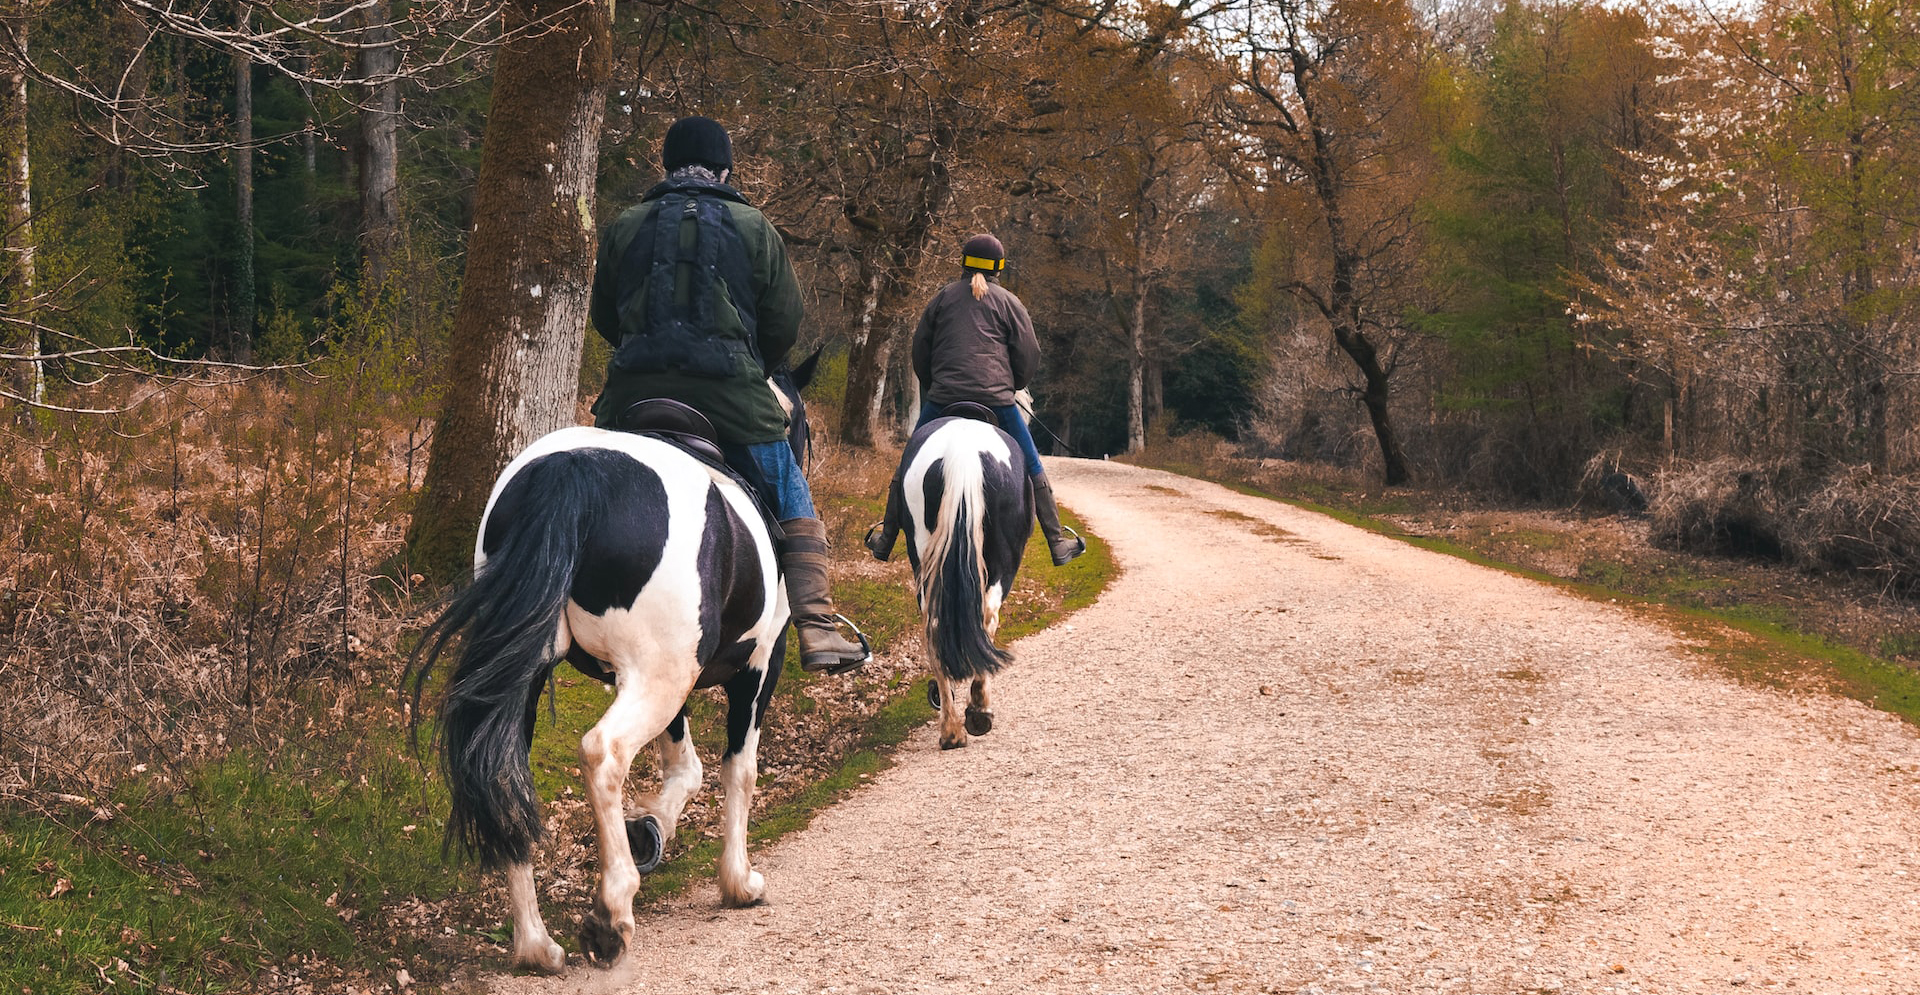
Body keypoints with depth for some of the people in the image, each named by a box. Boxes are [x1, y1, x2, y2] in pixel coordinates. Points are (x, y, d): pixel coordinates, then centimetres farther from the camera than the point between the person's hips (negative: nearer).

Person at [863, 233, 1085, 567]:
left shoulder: (942, 298, 14)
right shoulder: (1007, 302, 9)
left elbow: (920, 351, 16)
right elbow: (1029, 354, 7)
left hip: (943, 398, 1)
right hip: (996, 399, -1)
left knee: (909, 467, 14)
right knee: (1032, 470, 9)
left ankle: (885, 540, 15)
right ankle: (1058, 543, 9)